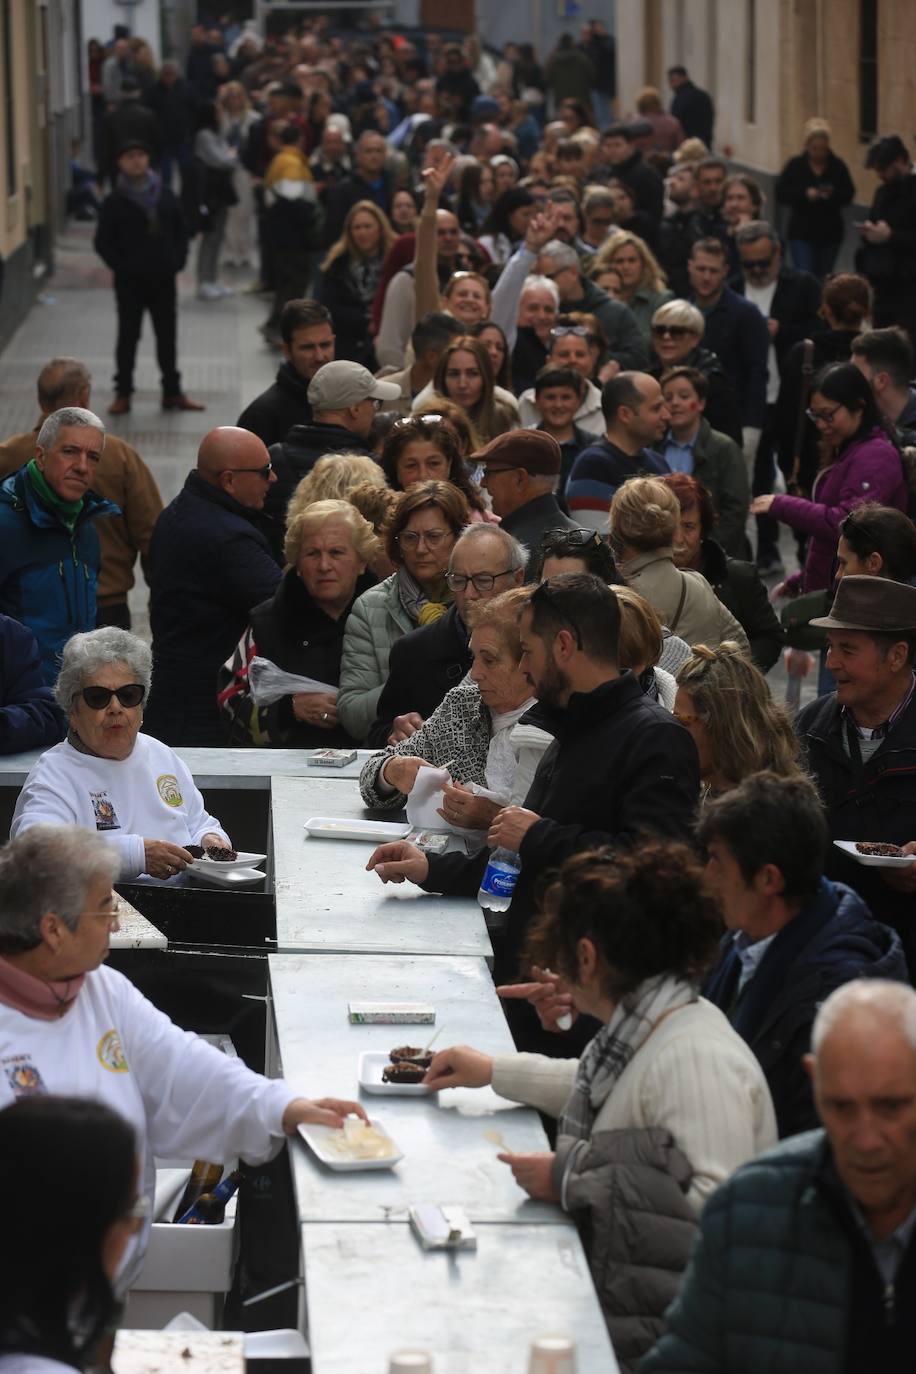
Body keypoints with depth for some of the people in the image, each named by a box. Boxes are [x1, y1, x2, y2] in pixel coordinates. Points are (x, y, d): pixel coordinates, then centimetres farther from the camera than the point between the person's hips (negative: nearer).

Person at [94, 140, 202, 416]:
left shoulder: (165, 196, 5)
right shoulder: (115, 202, -5)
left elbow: (181, 231, 12)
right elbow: (103, 242, -4)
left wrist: (177, 260, 0)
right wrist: (121, 267, -11)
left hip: (163, 279, 3)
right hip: (130, 281, -3)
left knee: (167, 335, 8)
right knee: (128, 335, 3)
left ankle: (172, 392, 17)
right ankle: (122, 393, 10)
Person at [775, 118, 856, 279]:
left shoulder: (838, 166, 0)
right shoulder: (796, 165, -3)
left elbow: (849, 195, -2)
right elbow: (780, 193, -7)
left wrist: (833, 194, -23)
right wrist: (805, 194, -22)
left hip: (830, 234, 2)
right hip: (801, 232, -2)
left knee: (823, 280, 9)